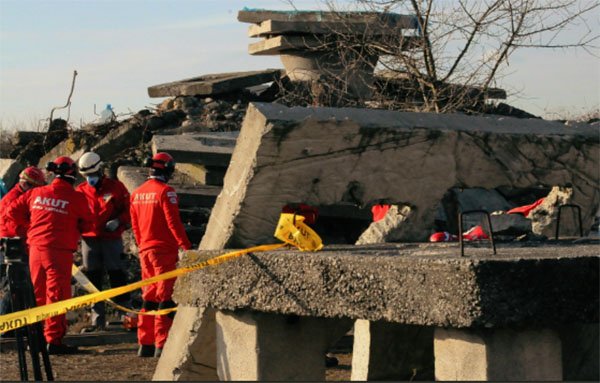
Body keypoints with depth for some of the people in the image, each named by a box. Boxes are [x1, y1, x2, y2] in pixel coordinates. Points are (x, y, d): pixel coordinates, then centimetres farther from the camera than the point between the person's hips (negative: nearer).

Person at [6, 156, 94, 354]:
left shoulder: (36, 193, 7)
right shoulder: (76, 197, -6)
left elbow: (12, 211, 10)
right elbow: (88, 225, 1)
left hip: (36, 248, 5)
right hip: (60, 249, -5)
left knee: (37, 294, 16)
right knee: (57, 295, -1)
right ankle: (53, 340, -3)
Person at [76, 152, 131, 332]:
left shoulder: (115, 187, -1)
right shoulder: (80, 191, 8)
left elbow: (129, 210, 1)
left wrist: (118, 221, -15)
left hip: (112, 239, -3)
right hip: (89, 240, 3)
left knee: (117, 277, -1)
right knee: (93, 281, 5)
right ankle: (98, 319, 12)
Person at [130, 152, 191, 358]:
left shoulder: (137, 193, 11)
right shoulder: (165, 192, -12)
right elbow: (174, 223, -16)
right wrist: (186, 246, -11)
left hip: (145, 250, 7)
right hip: (164, 250, -7)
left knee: (149, 296, 14)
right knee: (166, 296, -4)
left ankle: (145, 344, 16)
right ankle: (162, 345, -7)